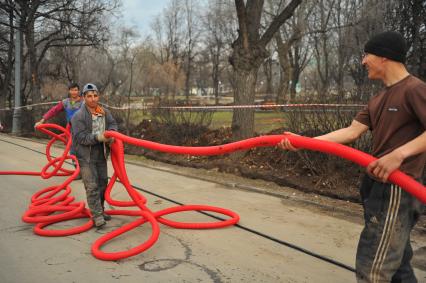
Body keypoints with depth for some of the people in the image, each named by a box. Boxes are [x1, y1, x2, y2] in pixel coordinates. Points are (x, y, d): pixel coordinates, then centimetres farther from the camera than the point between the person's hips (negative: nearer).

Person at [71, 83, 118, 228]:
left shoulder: (104, 112, 3)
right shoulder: (78, 116, -15)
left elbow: (112, 123, 7)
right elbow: (81, 137, -19)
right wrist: (98, 137, -31)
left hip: (101, 155, 7)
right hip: (86, 157, -6)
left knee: (103, 183, 16)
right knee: (92, 186, -9)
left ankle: (100, 210, 31)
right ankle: (97, 215, -4)